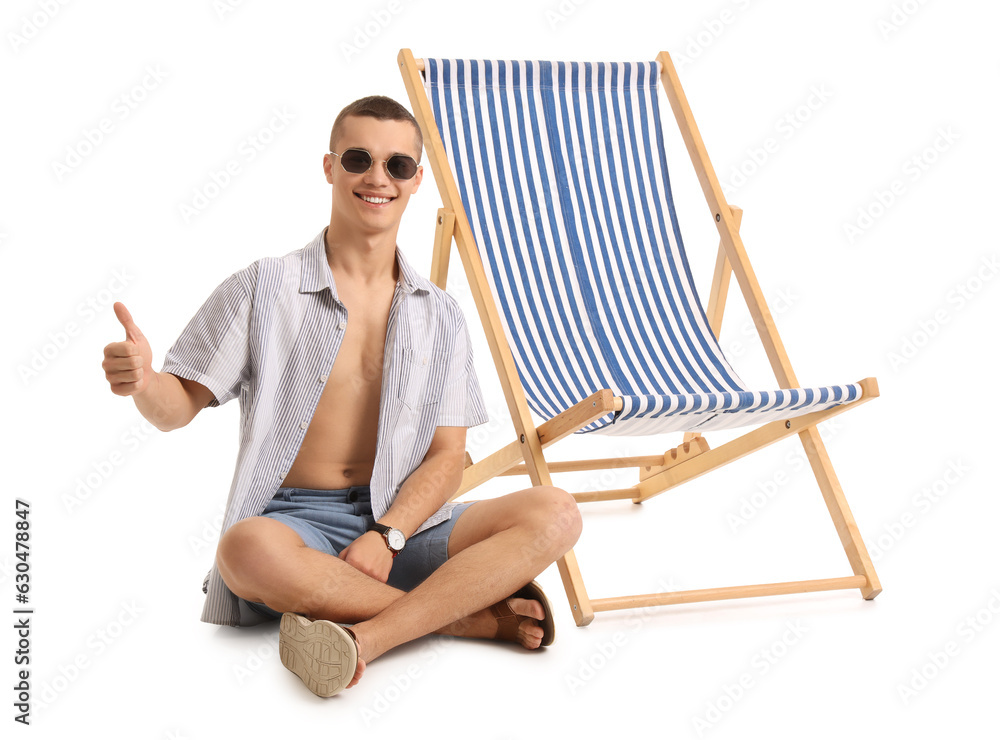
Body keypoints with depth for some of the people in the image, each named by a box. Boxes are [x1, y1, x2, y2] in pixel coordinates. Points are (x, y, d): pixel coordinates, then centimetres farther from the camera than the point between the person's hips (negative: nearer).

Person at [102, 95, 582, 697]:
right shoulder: (264, 290, 1)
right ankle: (477, 615, -25)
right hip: (295, 520, -2)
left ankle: (365, 638, -34)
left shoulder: (439, 315, 9)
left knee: (555, 513, -21)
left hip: (402, 521, 3)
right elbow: (178, 408, 2)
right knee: (248, 550, -39)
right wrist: (143, 381, -23)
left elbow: (446, 457, 4)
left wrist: (387, 534, -14)